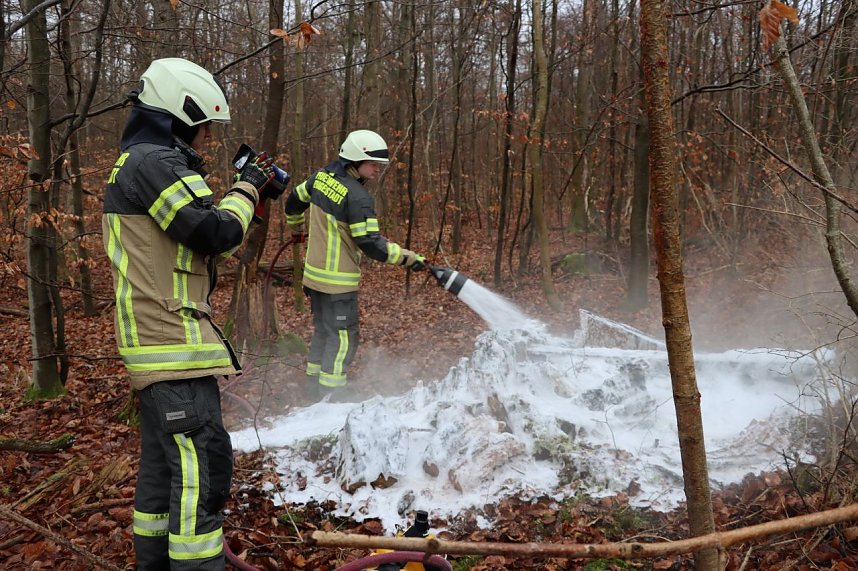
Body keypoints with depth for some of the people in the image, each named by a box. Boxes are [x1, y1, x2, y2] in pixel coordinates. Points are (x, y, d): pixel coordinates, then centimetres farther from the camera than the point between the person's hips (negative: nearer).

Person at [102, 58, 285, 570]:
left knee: (164, 462, 18)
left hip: (157, 343, 11)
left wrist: (247, 192, 13)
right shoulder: (156, 163, -14)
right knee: (203, 465, -10)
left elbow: (196, 236, 21)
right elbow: (215, 233, -20)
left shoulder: (139, 163, 20)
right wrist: (248, 188, -3)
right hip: (174, 341, -11)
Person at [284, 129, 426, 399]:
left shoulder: (321, 176, 4)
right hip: (338, 281, -9)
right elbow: (370, 244, -23)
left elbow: (294, 201, 20)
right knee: (343, 338, 0)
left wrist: (297, 230, 39)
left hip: (314, 272, 9)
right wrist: (409, 257, -15)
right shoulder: (358, 197, -21)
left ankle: (313, 386, 30)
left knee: (323, 330, 20)